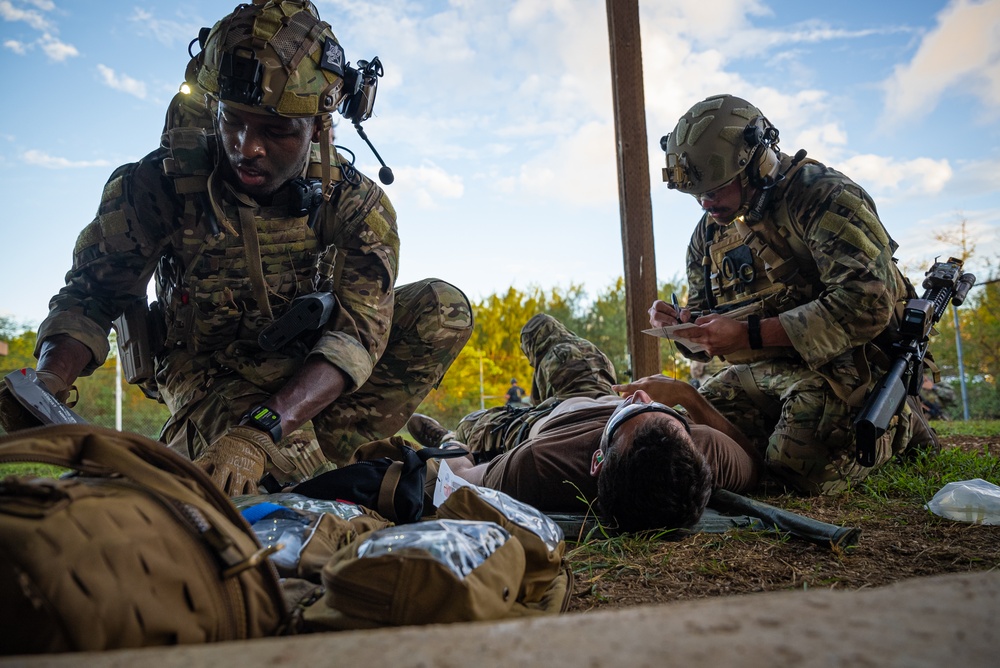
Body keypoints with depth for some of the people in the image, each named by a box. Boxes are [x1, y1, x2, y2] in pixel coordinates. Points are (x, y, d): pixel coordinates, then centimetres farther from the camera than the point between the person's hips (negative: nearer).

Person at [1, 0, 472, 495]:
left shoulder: (356, 204, -16)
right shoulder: (160, 185, -16)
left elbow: (358, 330, -27)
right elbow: (91, 297, -10)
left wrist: (260, 431, -43)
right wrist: (44, 385, -32)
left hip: (308, 379, 3)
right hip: (211, 375, -2)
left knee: (442, 307, -20)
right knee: (291, 457, -37)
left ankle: (324, 448, -19)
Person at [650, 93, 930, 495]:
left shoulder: (822, 196, -13)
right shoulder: (709, 233, 9)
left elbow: (867, 303, -26)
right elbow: (707, 336, 15)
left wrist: (750, 334, -30)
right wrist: (683, 326, -11)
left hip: (847, 361, -7)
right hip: (764, 370, 7)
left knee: (799, 468, -26)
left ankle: (896, 425, 7)